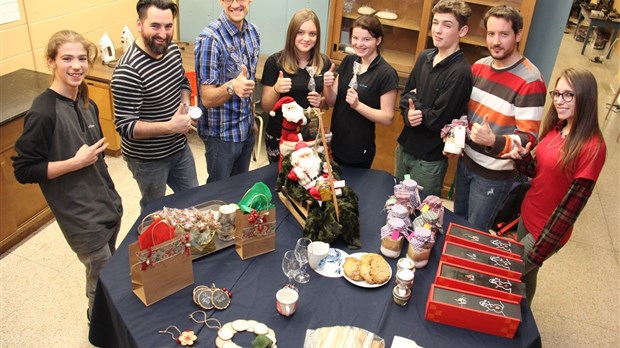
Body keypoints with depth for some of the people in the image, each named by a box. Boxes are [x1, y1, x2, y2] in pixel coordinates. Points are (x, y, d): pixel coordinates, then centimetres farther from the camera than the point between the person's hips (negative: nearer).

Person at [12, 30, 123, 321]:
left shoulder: (87, 105, 3)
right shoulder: (44, 113, -21)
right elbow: (23, 170, -17)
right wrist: (75, 163, -22)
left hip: (108, 204, 7)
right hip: (80, 217, -7)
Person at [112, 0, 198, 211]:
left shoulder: (172, 49, -5)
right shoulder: (128, 71, -28)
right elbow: (125, 126, -27)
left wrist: (185, 105, -8)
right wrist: (170, 126, -36)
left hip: (180, 147, 7)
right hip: (147, 158, -6)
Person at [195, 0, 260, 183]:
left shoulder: (253, 32, 0)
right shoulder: (210, 38, -21)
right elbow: (207, 99, -22)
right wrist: (231, 87, -41)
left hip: (247, 130, 6)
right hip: (221, 134, -6)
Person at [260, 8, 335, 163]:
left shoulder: (324, 62, -2)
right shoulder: (275, 61, -11)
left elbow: (328, 103, 10)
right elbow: (266, 106, -8)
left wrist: (321, 102, -12)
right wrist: (276, 89, -26)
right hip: (280, 135, -2)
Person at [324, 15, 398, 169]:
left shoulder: (386, 73, -16)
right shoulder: (348, 62, 0)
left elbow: (388, 118, -15)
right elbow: (332, 102, 3)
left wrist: (358, 105, -27)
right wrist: (327, 86, -16)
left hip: (359, 150, -5)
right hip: (335, 143, 5)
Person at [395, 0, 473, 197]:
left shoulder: (460, 72, -22)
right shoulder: (425, 57, 1)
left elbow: (436, 120, -23)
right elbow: (405, 96, 6)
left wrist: (414, 100, -8)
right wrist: (409, 113, -16)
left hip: (430, 159, -7)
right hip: (405, 146, 7)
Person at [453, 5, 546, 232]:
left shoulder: (530, 81, -21)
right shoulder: (479, 66, 0)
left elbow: (528, 138, -21)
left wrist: (493, 141, -39)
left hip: (494, 173, -6)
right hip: (466, 160, 7)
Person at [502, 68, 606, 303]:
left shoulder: (591, 147, -24)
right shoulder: (555, 128, -1)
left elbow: (573, 205, -22)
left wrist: (540, 250, -19)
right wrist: (523, 158, -14)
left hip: (549, 230, -7)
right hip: (527, 216, 7)